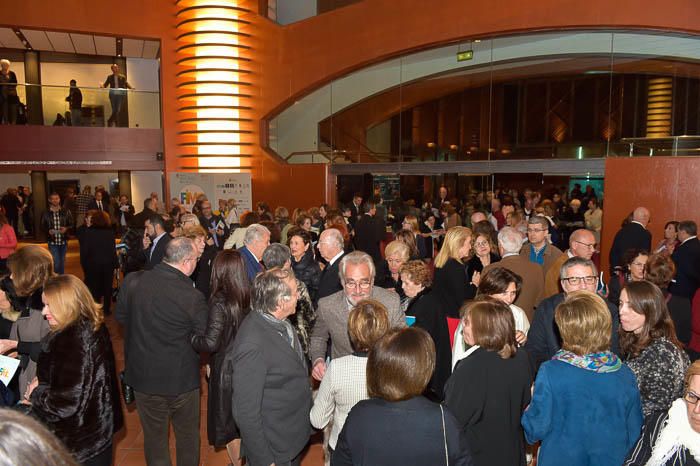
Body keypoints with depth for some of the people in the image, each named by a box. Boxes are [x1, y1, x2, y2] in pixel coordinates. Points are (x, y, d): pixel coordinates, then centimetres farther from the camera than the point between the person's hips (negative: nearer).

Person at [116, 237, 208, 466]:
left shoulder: (131, 281, -13)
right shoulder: (193, 297, -25)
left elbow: (120, 316, 5)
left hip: (143, 376, 3)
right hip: (182, 379, -3)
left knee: (154, 435, 22)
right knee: (188, 435, 21)